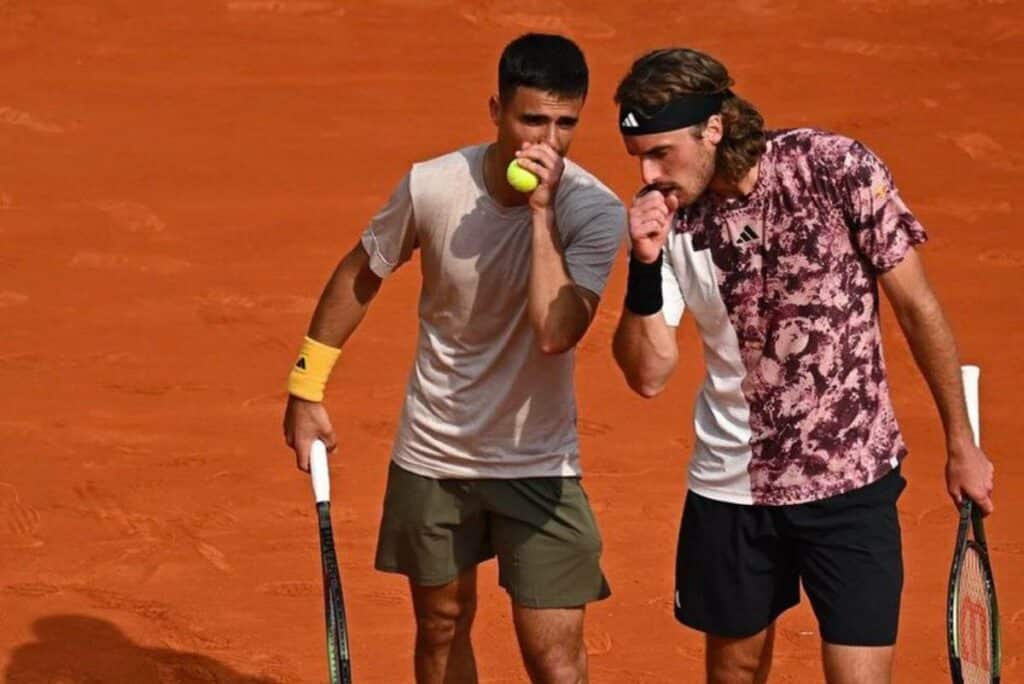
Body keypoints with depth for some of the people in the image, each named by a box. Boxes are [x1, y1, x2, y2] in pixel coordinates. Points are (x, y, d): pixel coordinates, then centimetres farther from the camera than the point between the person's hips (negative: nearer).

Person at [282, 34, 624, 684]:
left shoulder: (595, 211, -19)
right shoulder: (432, 186, -13)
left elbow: (555, 331, -33)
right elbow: (360, 277, 5)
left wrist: (541, 213, -30)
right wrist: (307, 387, 9)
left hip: (537, 465, -2)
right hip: (433, 454, 2)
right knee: (442, 625, 18)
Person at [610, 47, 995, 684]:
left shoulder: (839, 168, -15)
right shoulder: (663, 215, -7)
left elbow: (918, 306, -5)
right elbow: (648, 375, -9)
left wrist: (961, 443, 0)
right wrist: (645, 266, -24)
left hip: (852, 481, -3)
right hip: (730, 483, 3)